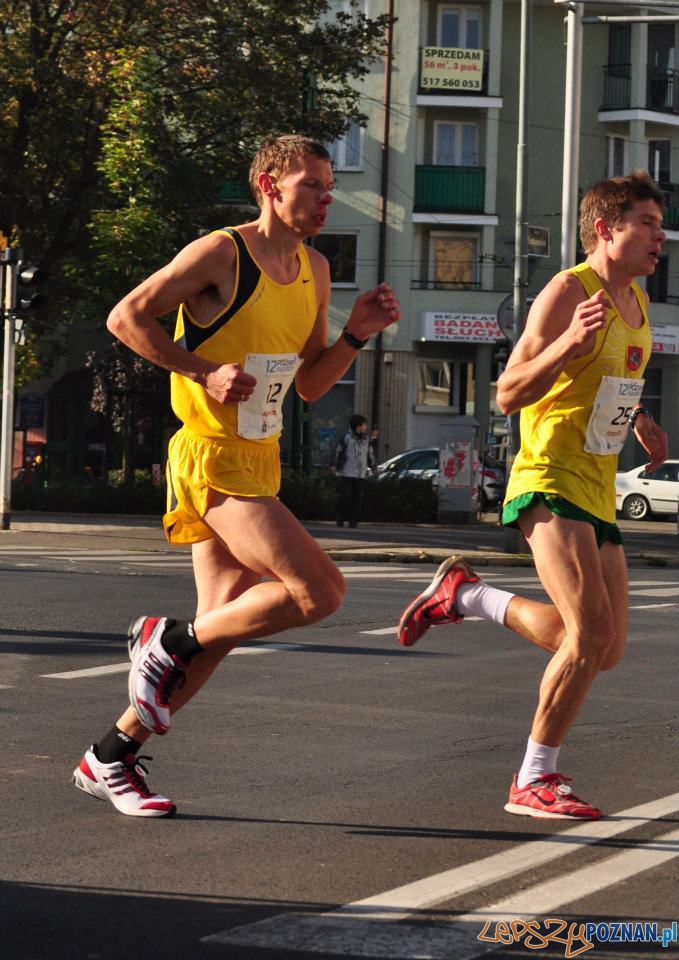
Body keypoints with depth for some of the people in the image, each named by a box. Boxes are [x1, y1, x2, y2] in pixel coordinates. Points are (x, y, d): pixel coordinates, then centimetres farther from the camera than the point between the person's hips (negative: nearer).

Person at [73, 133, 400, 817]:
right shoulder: (221, 254, -11)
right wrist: (206, 371, -19)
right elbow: (126, 318, -11)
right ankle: (168, 641, -3)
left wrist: (356, 334, 2)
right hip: (212, 459, -9)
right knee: (320, 590, -20)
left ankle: (110, 757, 19)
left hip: (259, 462, 9)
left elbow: (309, 383, 19)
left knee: (225, 624, 9)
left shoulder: (314, 270, 13)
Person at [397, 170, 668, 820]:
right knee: (593, 631, -21)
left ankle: (466, 596, 24)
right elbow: (509, 395, -16)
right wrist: (569, 342, -30)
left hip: (598, 493, 9)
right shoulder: (568, 292, -11)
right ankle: (534, 780, -9)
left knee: (604, 651, 8)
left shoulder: (636, 302, 15)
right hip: (551, 481, -9)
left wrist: (639, 420, 15)